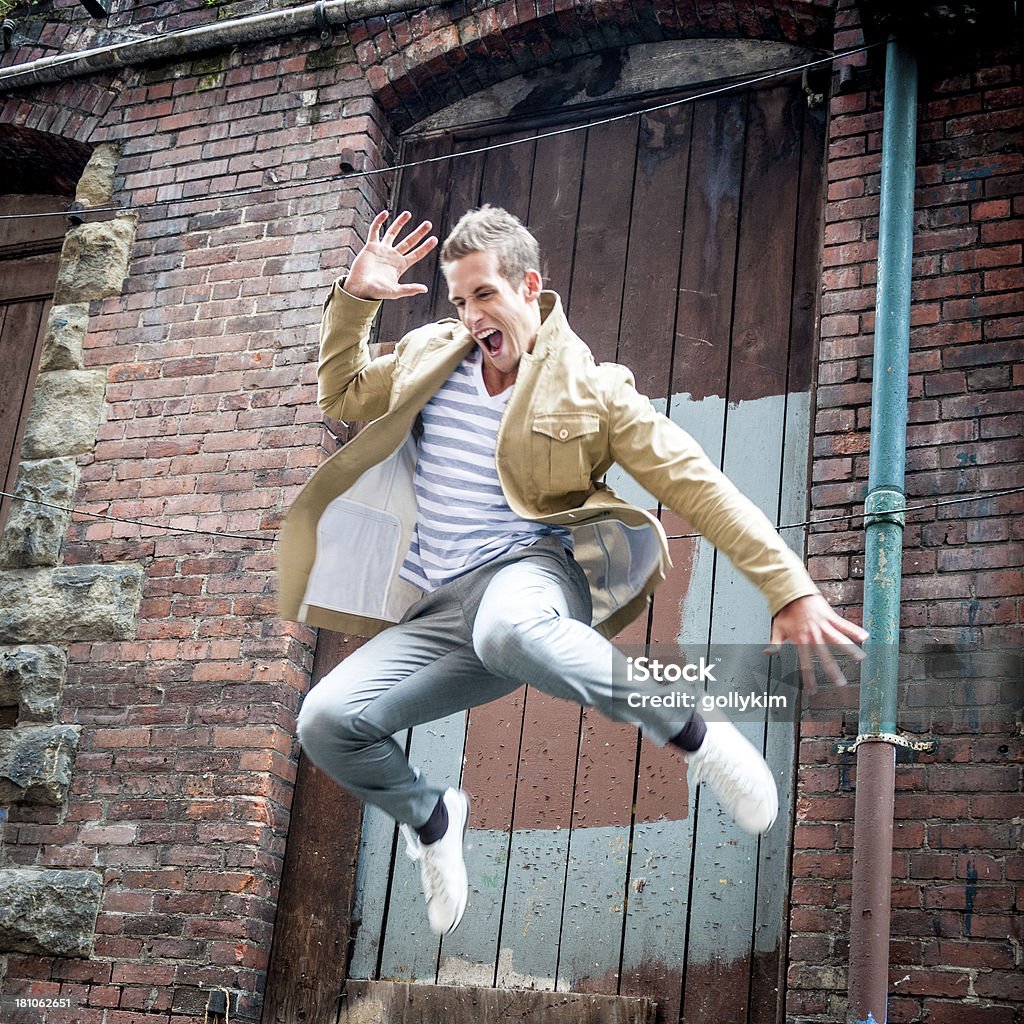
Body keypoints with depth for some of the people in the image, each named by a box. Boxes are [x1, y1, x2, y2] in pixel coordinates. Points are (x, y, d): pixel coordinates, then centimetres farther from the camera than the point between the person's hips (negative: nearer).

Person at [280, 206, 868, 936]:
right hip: (438, 613, 5)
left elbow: (701, 488, -3)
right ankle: (430, 818, 16)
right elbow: (340, 395, 32)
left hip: (531, 572, -5)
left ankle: (693, 734, -23)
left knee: (507, 631, -43)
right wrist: (355, 299, 14)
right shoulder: (430, 360, 16)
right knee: (326, 721, -15)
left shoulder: (589, 390, 1)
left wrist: (792, 592, -11)